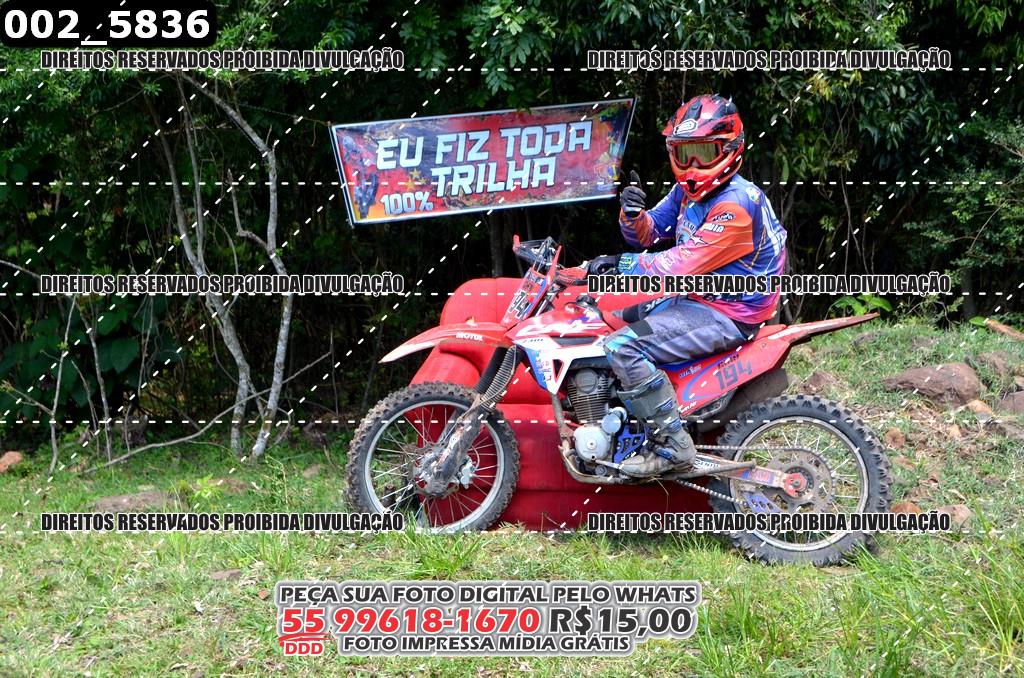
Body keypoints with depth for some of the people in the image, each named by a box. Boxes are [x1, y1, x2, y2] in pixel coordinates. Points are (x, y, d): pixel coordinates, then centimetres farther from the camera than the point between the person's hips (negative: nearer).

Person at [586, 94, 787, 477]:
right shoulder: (688, 191, 8)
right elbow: (648, 234, 11)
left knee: (623, 347, -24)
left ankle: (673, 447, -20)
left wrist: (625, 265, -27)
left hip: (728, 315, -10)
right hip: (694, 298, 10)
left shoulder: (736, 205, -23)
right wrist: (633, 214, -12)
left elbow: (687, 261, -29)